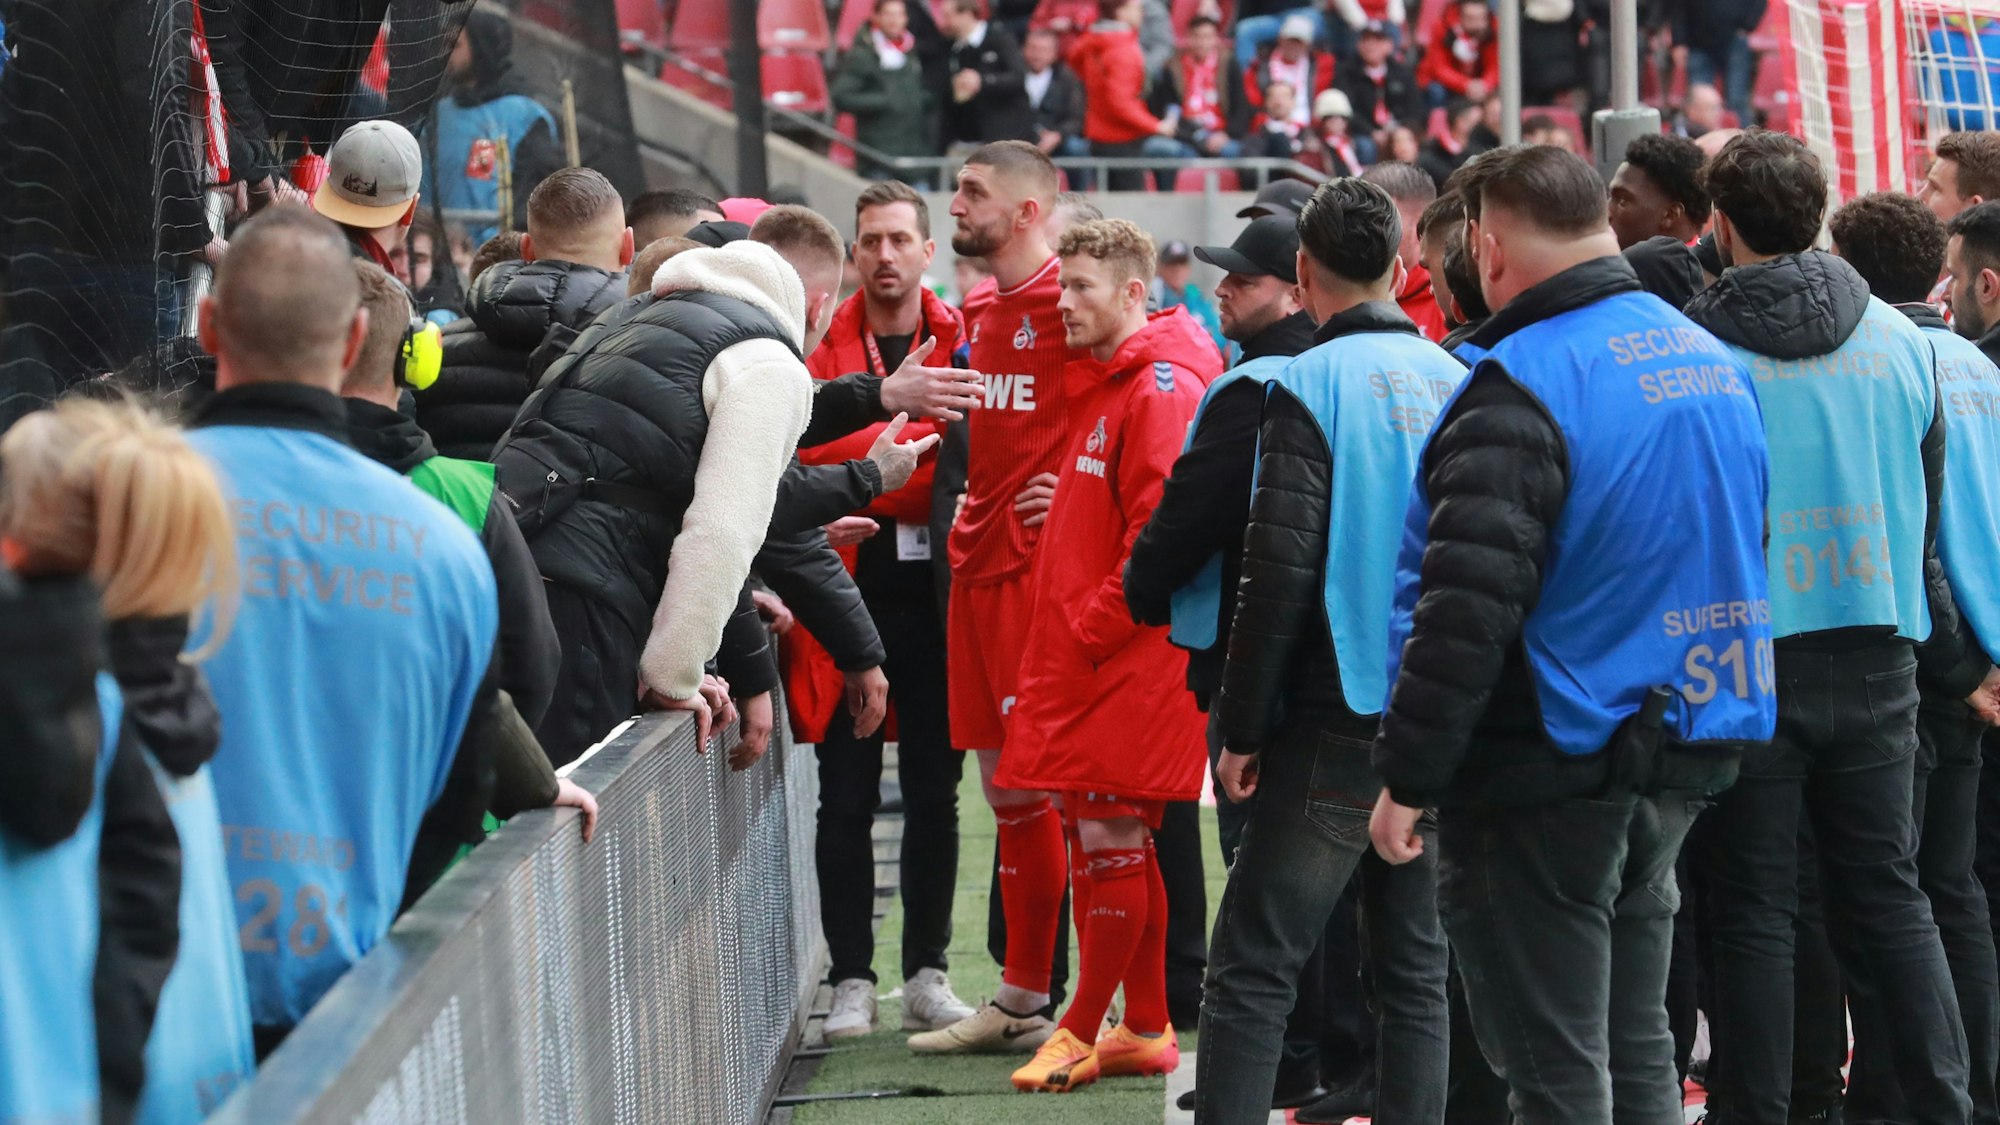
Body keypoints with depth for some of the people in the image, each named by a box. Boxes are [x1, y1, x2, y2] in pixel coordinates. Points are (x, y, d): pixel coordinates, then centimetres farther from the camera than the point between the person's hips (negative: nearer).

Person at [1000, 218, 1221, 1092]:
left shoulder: (1163, 391, -13)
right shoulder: (1106, 385, 17)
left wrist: (1088, 632, -15)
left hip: (1129, 659, -10)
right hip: (1085, 655, 10)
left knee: (1111, 841, -4)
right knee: (1112, 845, 12)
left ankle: (1083, 1033, 2)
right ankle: (1146, 1030, 19)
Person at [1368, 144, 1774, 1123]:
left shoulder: (1520, 387, -18)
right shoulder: (1714, 363, 9)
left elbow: (1466, 607, -24)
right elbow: (1741, 558, 20)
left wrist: (1407, 778, -17)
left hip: (1548, 780, -8)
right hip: (1680, 767, 8)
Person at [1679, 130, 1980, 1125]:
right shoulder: (1899, 341, 3)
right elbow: (1927, 509, 12)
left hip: (1743, 660, -4)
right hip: (1874, 655, 4)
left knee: (1752, 910, 3)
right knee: (1889, 894, 11)